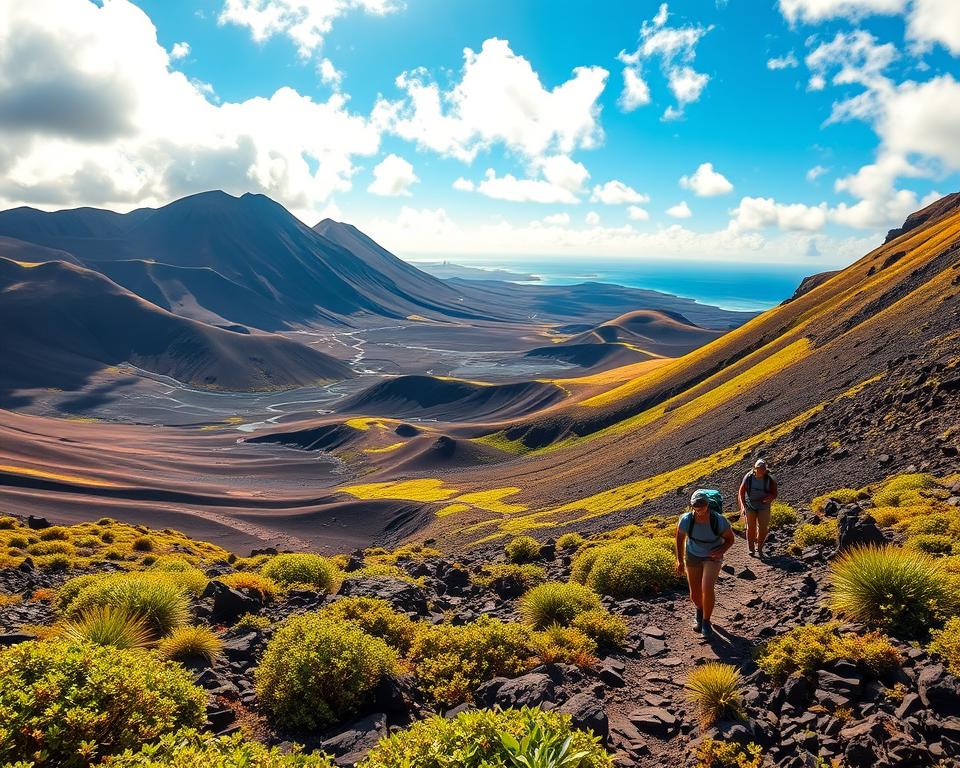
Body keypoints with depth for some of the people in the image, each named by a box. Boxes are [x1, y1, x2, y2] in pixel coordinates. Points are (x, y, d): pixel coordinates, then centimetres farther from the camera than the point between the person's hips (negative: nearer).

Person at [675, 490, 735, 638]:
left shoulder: (720, 521, -32)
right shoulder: (686, 520, -29)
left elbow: (730, 539, -11)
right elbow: (680, 537, -7)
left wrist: (721, 551, -30)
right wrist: (680, 561, -2)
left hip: (713, 556, -2)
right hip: (692, 556, 2)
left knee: (707, 588, -22)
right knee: (695, 595, 11)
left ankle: (706, 621, 6)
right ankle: (700, 610, 49)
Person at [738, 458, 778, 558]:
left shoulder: (770, 479, -12)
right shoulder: (748, 477, -13)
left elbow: (774, 494, -5)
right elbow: (741, 492, -9)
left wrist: (770, 498, -29)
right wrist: (743, 505, -20)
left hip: (763, 506, 0)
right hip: (750, 505, 0)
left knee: (763, 529, -3)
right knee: (751, 527, 3)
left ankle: (759, 548, 20)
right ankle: (751, 549, 21)